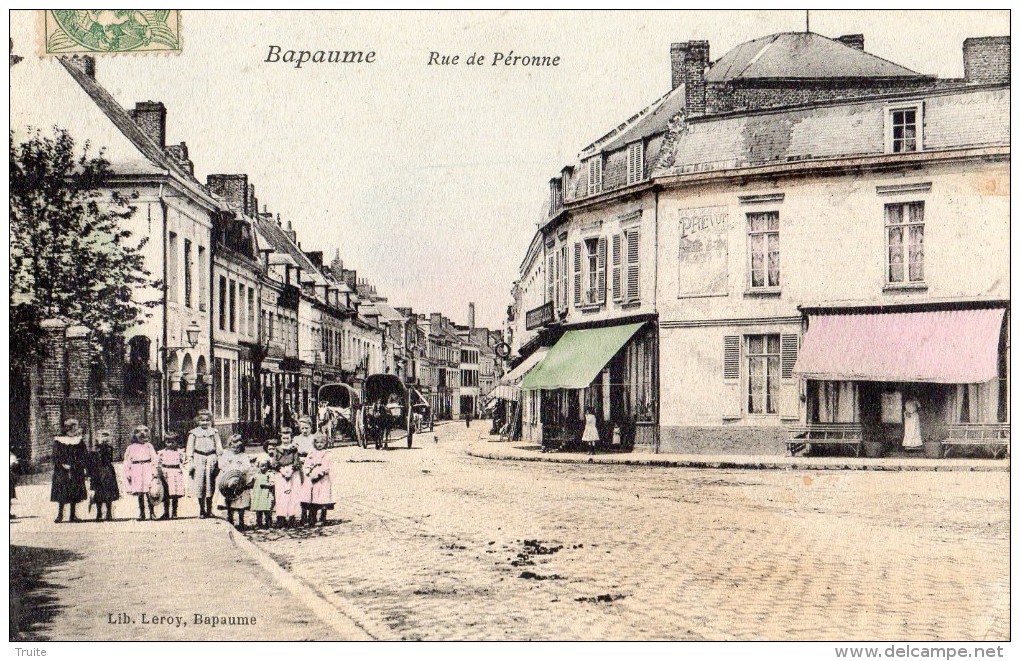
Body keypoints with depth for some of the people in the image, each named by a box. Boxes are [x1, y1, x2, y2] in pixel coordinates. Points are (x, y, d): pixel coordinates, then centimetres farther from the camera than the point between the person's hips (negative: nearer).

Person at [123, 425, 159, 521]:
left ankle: (152, 513, -3)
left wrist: (154, 471, -3)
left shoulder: (149, 446, 9)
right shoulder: (131, 448, 11)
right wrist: (127, 473, 5)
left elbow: (154, 459, 5)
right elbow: (127, 461, 12)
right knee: (140, 493, 2)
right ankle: (141, 513, 8)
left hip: (147, 469, -1)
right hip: (136, 471, 1)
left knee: (149, 493, -9)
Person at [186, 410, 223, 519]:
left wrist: (219, 460, 5)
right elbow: (190, 448, 7)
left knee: (210, 485, 1)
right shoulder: (194, 433, 7)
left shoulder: (214, 432, 10)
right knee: (199, 485, -2)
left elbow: (219, 447, 12)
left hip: (211, 458, 1)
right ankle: (201, 510, 7)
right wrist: (190, 461, -1)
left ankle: (209, 510, 11)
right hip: (198, 459, -1)